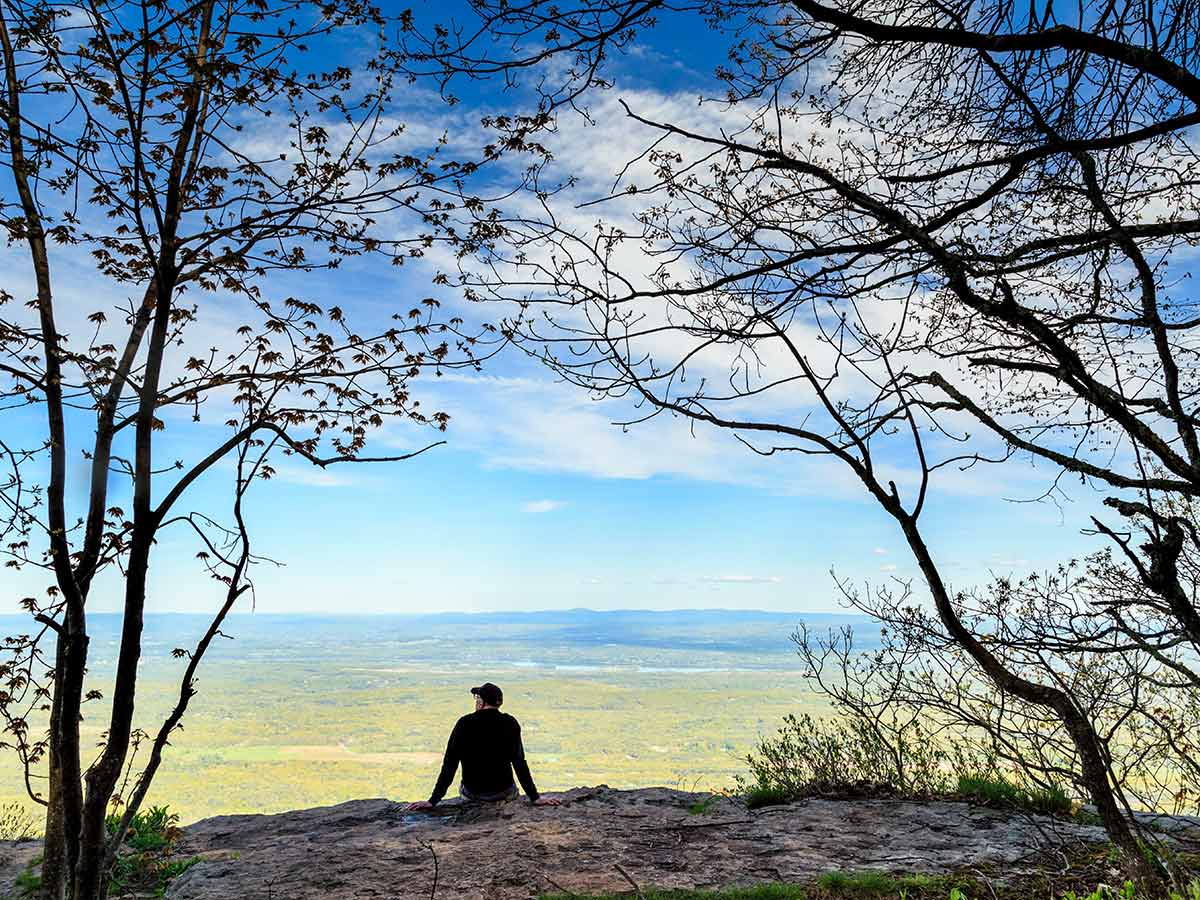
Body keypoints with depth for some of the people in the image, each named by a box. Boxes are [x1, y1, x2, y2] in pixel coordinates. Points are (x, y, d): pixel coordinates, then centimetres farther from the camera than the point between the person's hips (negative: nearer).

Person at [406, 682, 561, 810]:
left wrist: (433, 800, -9)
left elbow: (449, 764, -13)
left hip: (472, 794, 0)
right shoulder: (510, 724, -12)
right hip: (504, 792, 0)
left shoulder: (464, 723, -13)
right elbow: (519, 763, -15)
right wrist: (535, 797, -11)